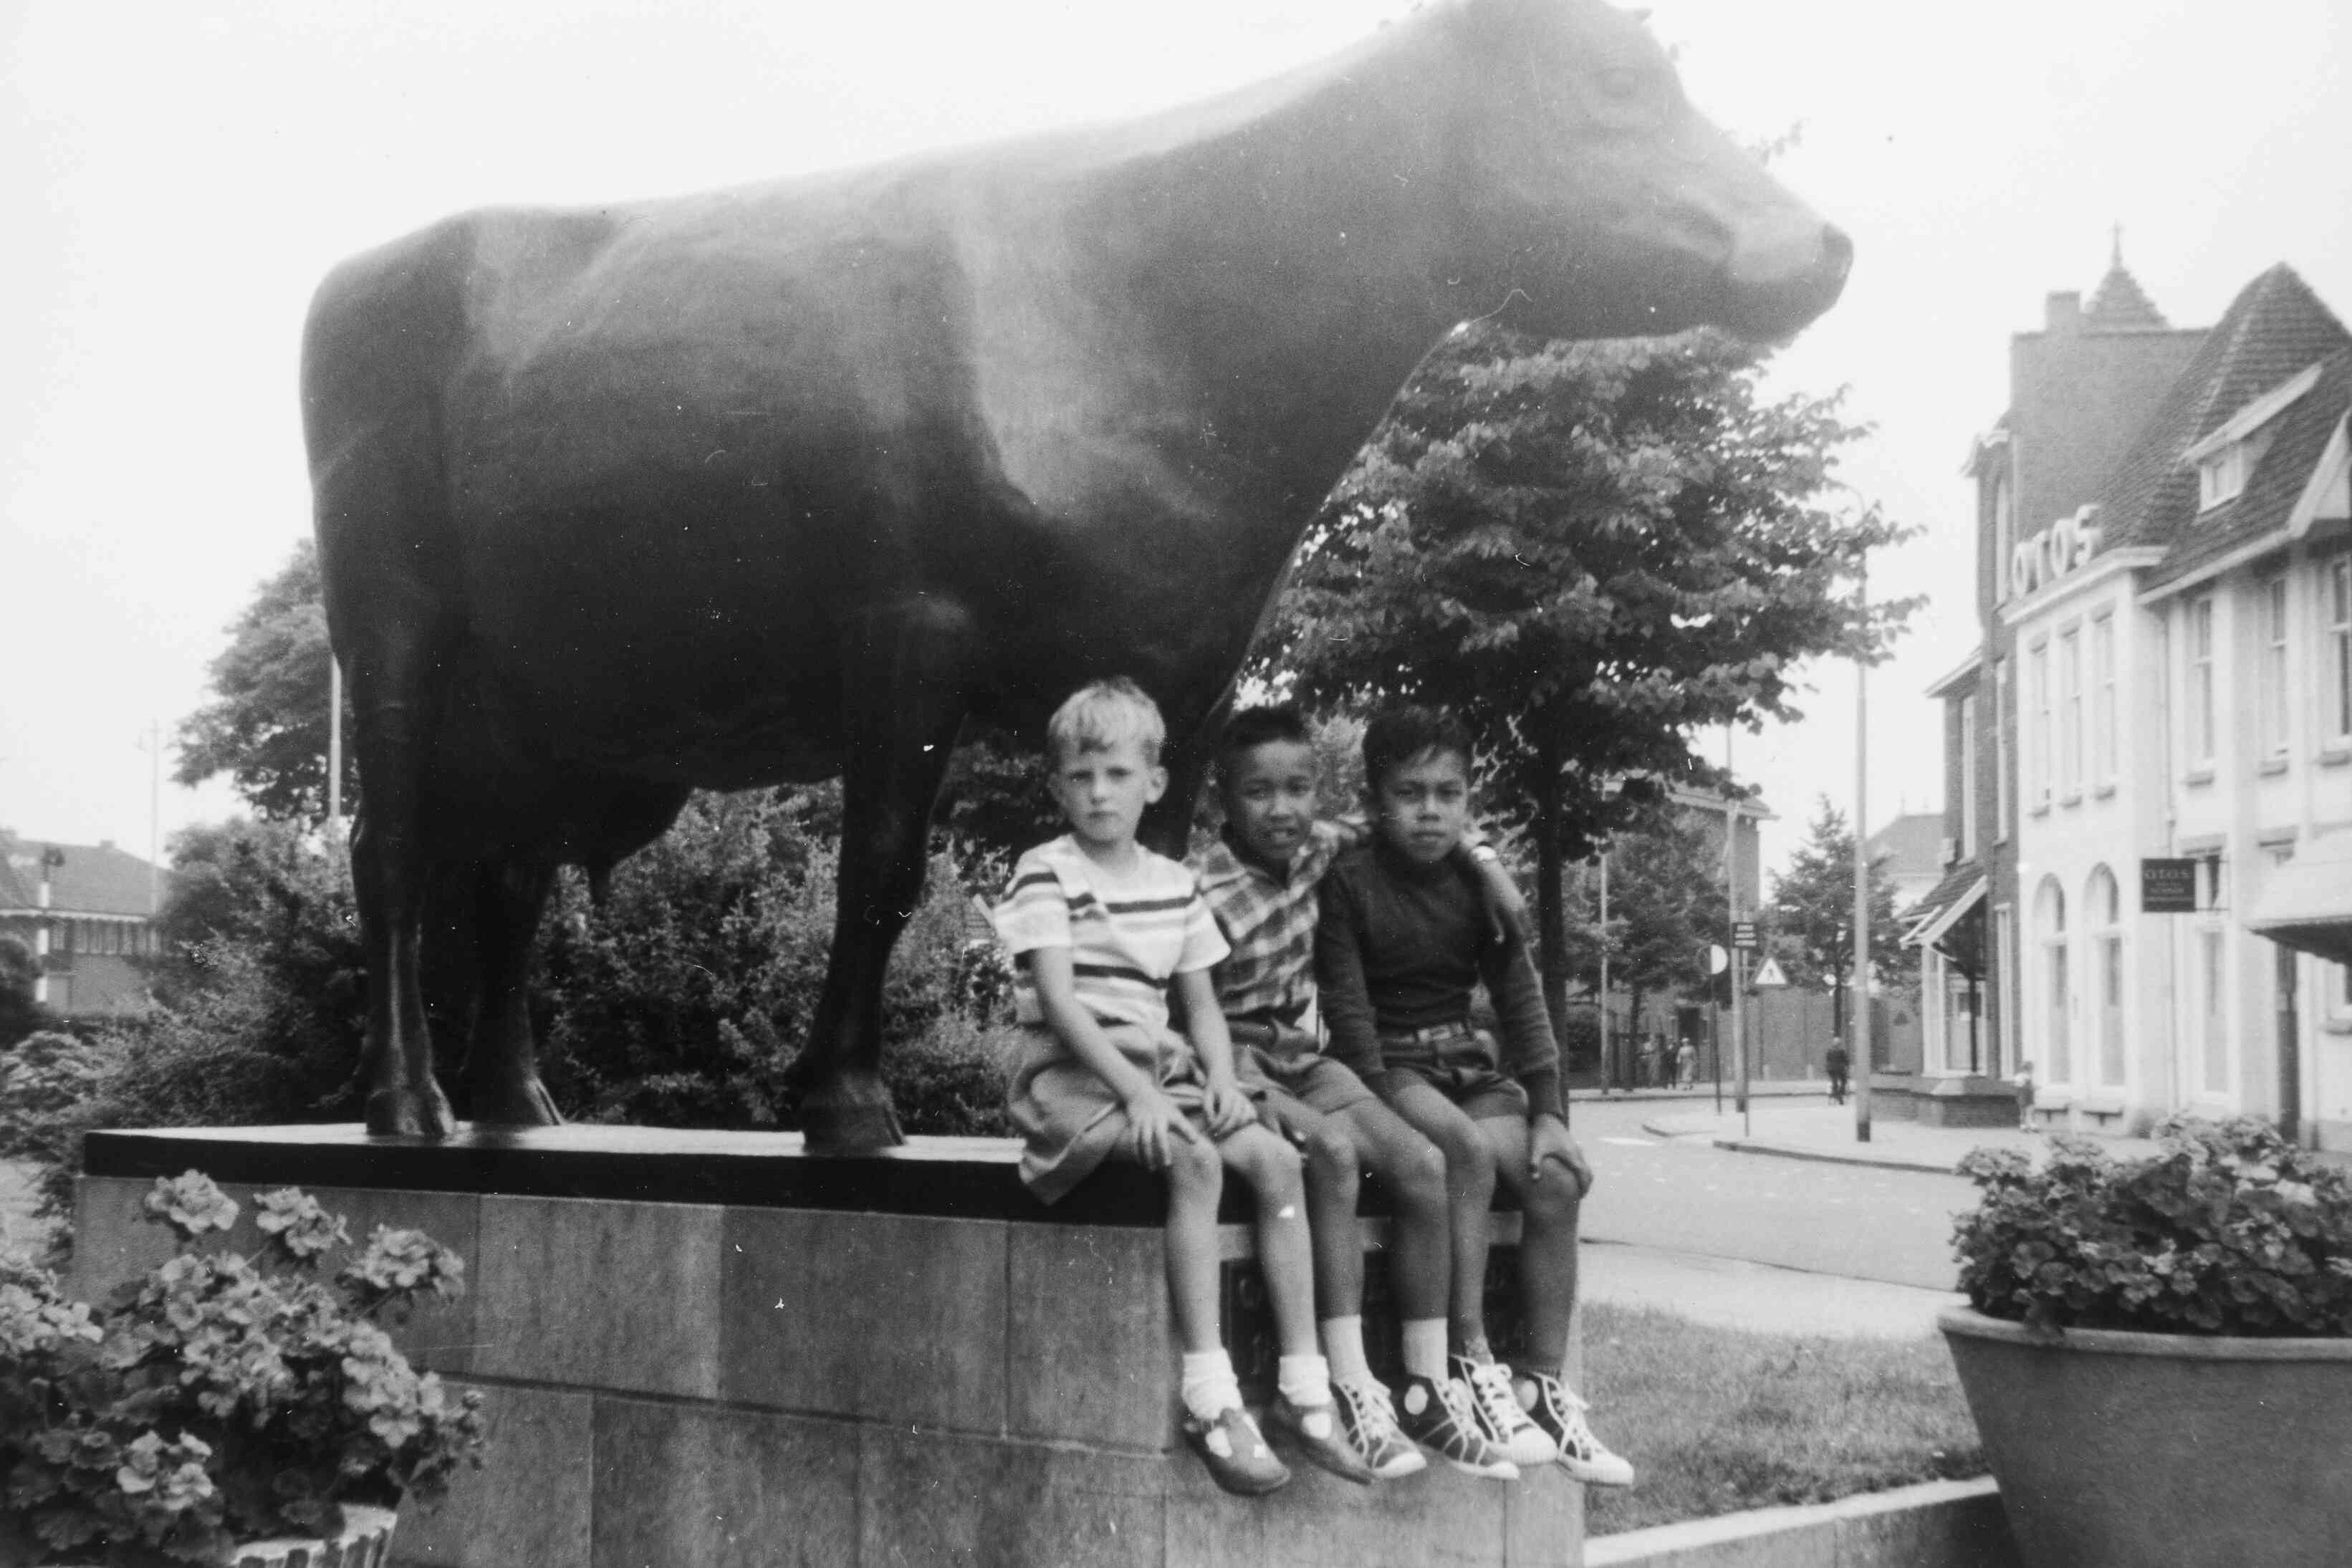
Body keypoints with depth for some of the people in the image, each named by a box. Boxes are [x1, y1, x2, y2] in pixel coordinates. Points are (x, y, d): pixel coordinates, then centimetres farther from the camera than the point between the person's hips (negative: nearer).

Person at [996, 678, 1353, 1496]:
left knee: (1276, 1160, -16)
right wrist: (1133, 1089, -24)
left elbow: (1202, 1005, 16)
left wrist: (1221, 1076, -5)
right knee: (1195, 1160, -31)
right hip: (1069, 1074, -6)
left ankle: (1303, 1386, -12)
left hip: (1160, 1068, 6)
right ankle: (1210, 1398, -31)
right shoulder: (1046, 875, -4)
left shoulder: (1174, 884, 14)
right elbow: (1058, 1001, -14)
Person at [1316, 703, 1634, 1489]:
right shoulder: (1349, 882, -8)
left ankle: (1545, 1389, -10)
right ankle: (1466, 1367, -28)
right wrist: (1383, 1105, -25)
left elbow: (1521, 1001, 5)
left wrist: (1548, 1112, -6)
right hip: (1386, 1067, -5)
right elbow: (1348, 1008, -13)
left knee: (1556, 1180, -17)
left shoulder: (1477, 884, 7)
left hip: (1467, 1060, 6)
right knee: (1470, 1149, -34)